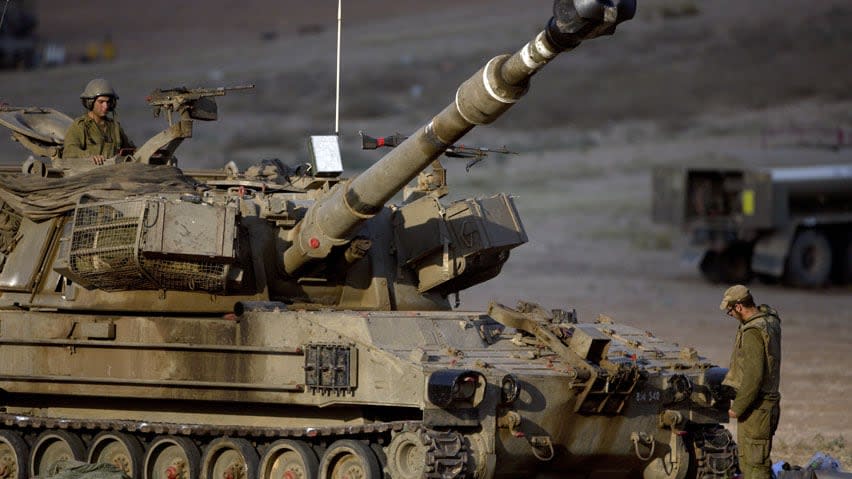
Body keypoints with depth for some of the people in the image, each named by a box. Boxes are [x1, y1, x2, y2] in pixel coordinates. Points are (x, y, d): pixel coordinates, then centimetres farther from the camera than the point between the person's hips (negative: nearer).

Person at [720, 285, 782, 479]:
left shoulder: (752, 333, -23)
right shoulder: (770, 320, 6)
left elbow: (753, 377, -25)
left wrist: (737, 408, -18)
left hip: (755, 409, -10)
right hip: (769, 401, 10)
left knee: (755, 463, -6)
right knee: (746, 459, 20)